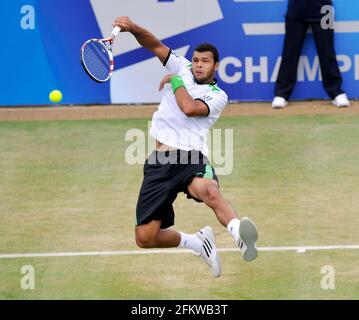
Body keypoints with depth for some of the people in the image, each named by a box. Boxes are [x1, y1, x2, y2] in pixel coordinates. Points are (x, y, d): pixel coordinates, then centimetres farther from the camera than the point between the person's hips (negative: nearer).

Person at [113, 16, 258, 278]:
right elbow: (155, 46, 9)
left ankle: (239, 233, -65)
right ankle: (197, 242, 19)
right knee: (145, 238, -4)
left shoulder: (218, 96, 7)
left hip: (192, 159, -4)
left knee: (208, 190, -41)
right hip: (159, 163, 4)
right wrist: (132, 28, -9)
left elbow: (189, 108, -11)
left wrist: (175, 81, 4)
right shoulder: (182, 69, 18)